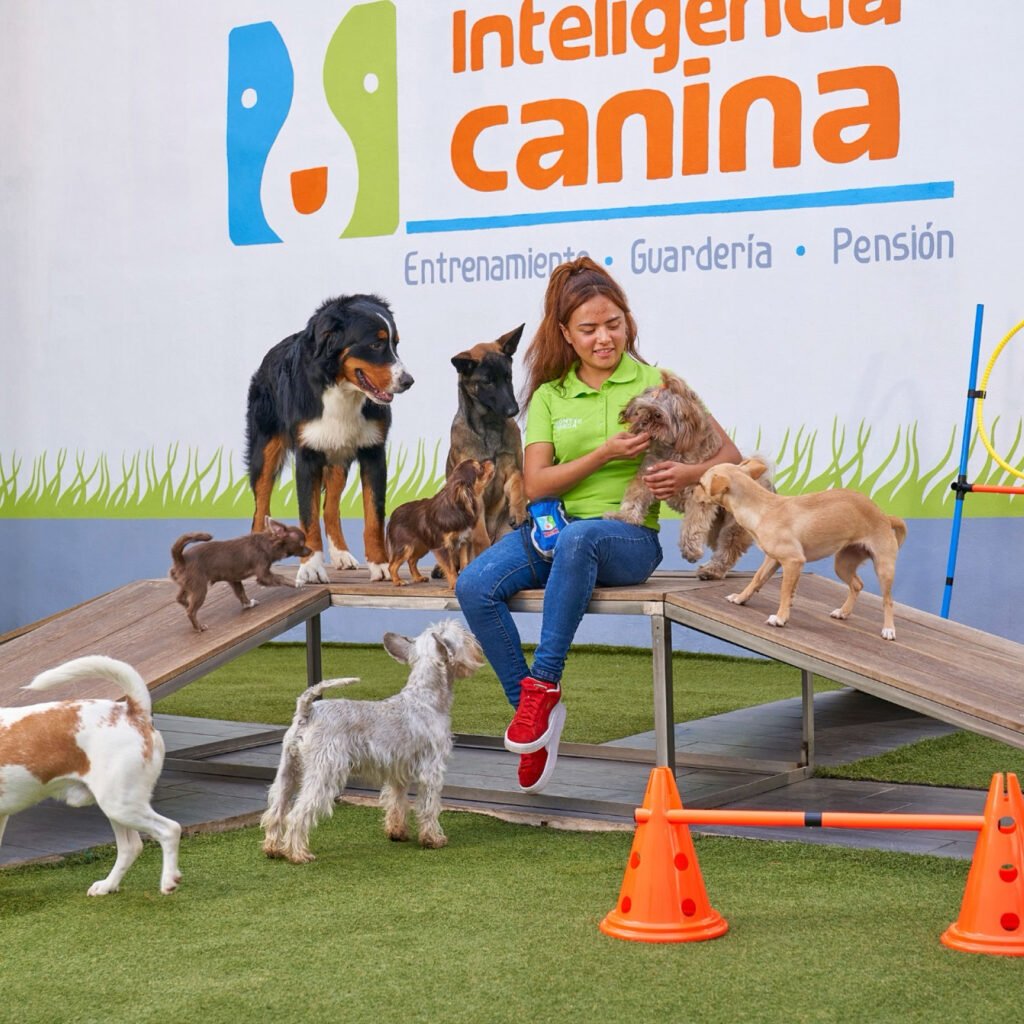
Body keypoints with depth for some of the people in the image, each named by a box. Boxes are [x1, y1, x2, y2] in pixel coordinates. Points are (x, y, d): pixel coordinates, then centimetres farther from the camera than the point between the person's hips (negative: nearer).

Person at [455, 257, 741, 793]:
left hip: (629, 534, -3)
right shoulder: (549, 395, 11)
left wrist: (688, 473, -18)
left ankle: (543, 686, -33)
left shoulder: (655, 384, 4)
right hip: (553, 529, 3)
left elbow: (729, 454, 4)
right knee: (473, 586, -25)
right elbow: (535, 484, 1)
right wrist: (604, 454, -12)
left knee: (577, 537, -40)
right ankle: (530, 708, -12)